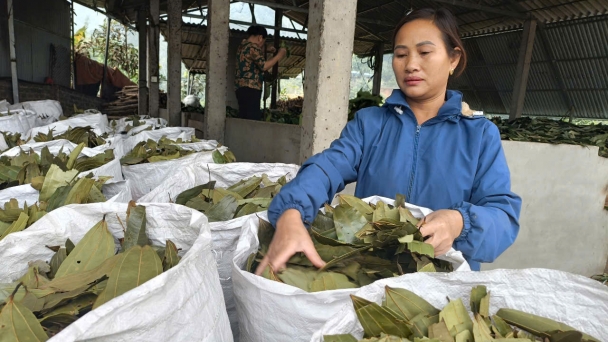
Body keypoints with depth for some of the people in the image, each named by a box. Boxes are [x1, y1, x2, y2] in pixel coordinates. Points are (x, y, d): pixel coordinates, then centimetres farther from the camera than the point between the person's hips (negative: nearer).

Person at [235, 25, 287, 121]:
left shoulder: (242, 46, 19)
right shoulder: (253, 47, -9)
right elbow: (264, 66, -17)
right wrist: (279, 55, -7)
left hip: (241, 88, 10)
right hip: (250, 88, -10)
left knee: (244, 119, 9)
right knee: (253, 119, -12)